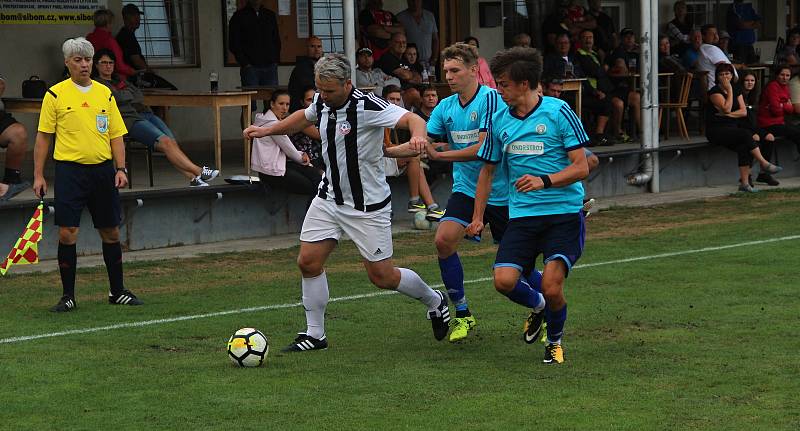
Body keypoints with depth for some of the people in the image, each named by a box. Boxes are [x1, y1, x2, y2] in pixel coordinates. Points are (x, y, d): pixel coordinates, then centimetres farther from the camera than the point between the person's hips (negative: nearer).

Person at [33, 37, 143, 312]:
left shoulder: (105, 93, 10)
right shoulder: (55, 94, 0)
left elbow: (116, 135, 11)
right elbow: (43, 137, 1)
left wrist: (121, 169, 0)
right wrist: (38, 175, -4)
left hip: (103, 170, 3)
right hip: (70, 170, -3)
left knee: (110, 233, 8)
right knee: (67, 233, -7)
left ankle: (117, 292, 20)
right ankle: (68, 296, 3)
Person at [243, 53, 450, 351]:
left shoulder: (367, 107, -24)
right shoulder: (322, 102, -1)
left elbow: (413, 119, -33)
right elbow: (304, 117, 23)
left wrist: (418, 138, -55)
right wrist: (266, 130, 22)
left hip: (367, 205, -7)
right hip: (329, 198, 7)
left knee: (381, 276, 1)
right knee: (308, 261, -2)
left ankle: (434, 301, 29)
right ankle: (314, 335, 11)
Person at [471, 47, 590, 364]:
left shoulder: (558, 112, -7)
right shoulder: (497, 119, 8)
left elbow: (581, 168, -7)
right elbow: (488, 170, 20)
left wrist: (544, 181, -22)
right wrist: (477, 217, 18)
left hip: (564, 211, -4)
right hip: (522, 215, 4)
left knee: (551, 286, -17)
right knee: (504, 281, -15)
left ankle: (555, 340, 16)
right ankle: (537, 306, 22)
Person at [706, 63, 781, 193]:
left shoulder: (736, 90, 14)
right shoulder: (714, 91, -5)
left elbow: (744, 112, 6)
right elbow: (727, 108, -18)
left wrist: (727, 114, -9)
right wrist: (729, 90, -11)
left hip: (733, 128, 6)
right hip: (716, 131, -6)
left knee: (744, 147, -23)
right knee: (745, 134, -29)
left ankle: (744, 182, -25)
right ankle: (764, 164, -23)